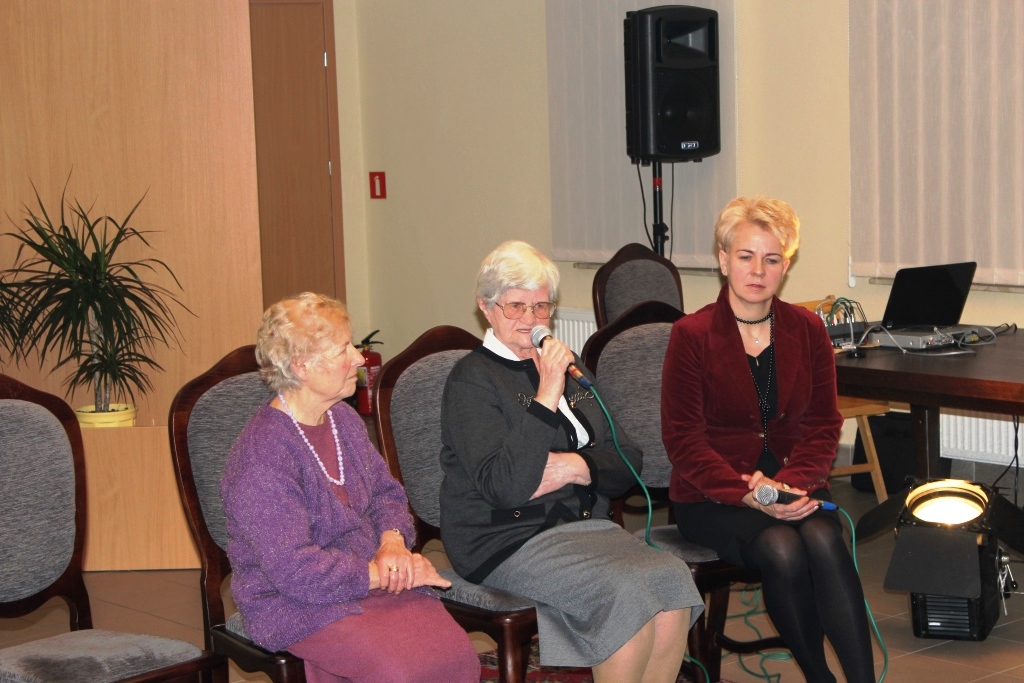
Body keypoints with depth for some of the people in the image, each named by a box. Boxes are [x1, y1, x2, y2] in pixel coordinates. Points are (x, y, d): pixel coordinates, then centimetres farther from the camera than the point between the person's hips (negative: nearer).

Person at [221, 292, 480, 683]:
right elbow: (294, 570, -22)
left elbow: (386, 493, 19)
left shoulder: (343, 419, 9)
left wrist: (393, 542, -4)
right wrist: (383, 573, -17)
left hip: (371, 576, 7)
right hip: (294, 605, -7)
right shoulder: (262, 457, -18)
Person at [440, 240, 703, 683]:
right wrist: (547, 395, -20)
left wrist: (579, 466, -7)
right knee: (626, 590, -30)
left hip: (583, 524, 6)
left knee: (672, 578, -23)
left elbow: (627, 460, 14)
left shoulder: (569, 366, 18)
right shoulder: (471, 380, -4)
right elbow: (504, 486, -18)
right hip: (506, 540, -6)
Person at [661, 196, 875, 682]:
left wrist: (789, 483, -14)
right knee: (782, 547, -31)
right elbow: (683, 438, -7)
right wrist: (747, 494, -21)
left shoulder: (807, 330, 7)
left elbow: (824, 424, 6)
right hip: (712, 496, -3)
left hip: (794, 484, 3)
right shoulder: (692, 335, -4)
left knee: (823, 540, -30)